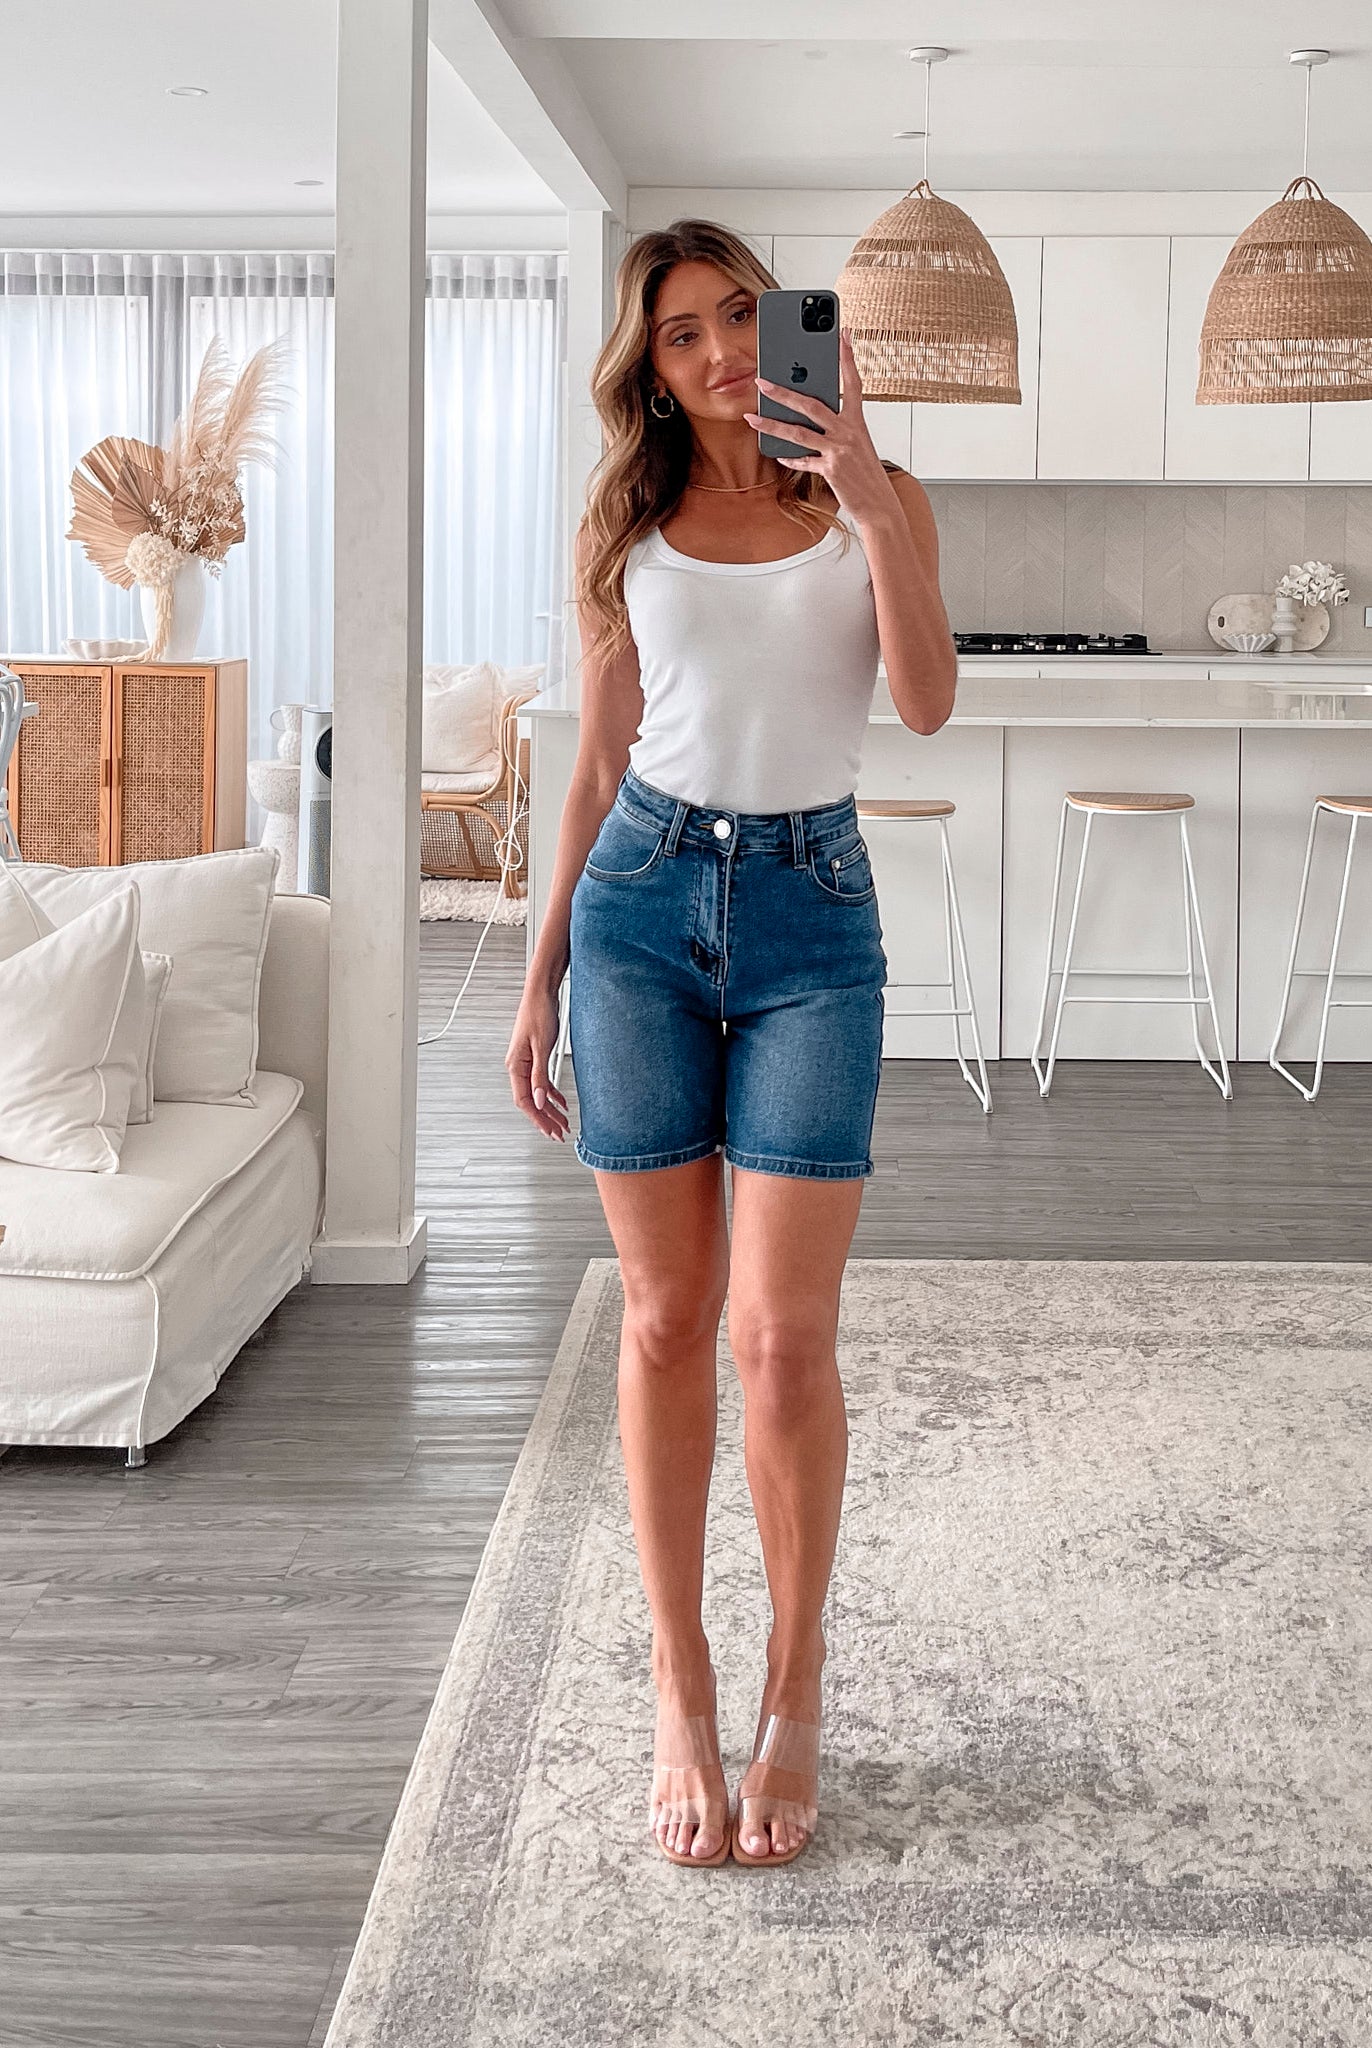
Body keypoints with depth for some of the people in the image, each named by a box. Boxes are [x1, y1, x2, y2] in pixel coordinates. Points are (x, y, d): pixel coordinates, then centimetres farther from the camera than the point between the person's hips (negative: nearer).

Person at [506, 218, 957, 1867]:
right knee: (664, 1318, 4)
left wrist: (868, 502, -19)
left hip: (810, 908, -1)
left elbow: (927, 703, -10)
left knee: (780, 1332, -6)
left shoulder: (874, 500, 5)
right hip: (643, 897, 2)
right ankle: (679, 1693, 17)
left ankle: (794, 1696, 13)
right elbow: (598, 767, 12)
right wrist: (542, 979, 10)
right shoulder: (626, 528, 9)